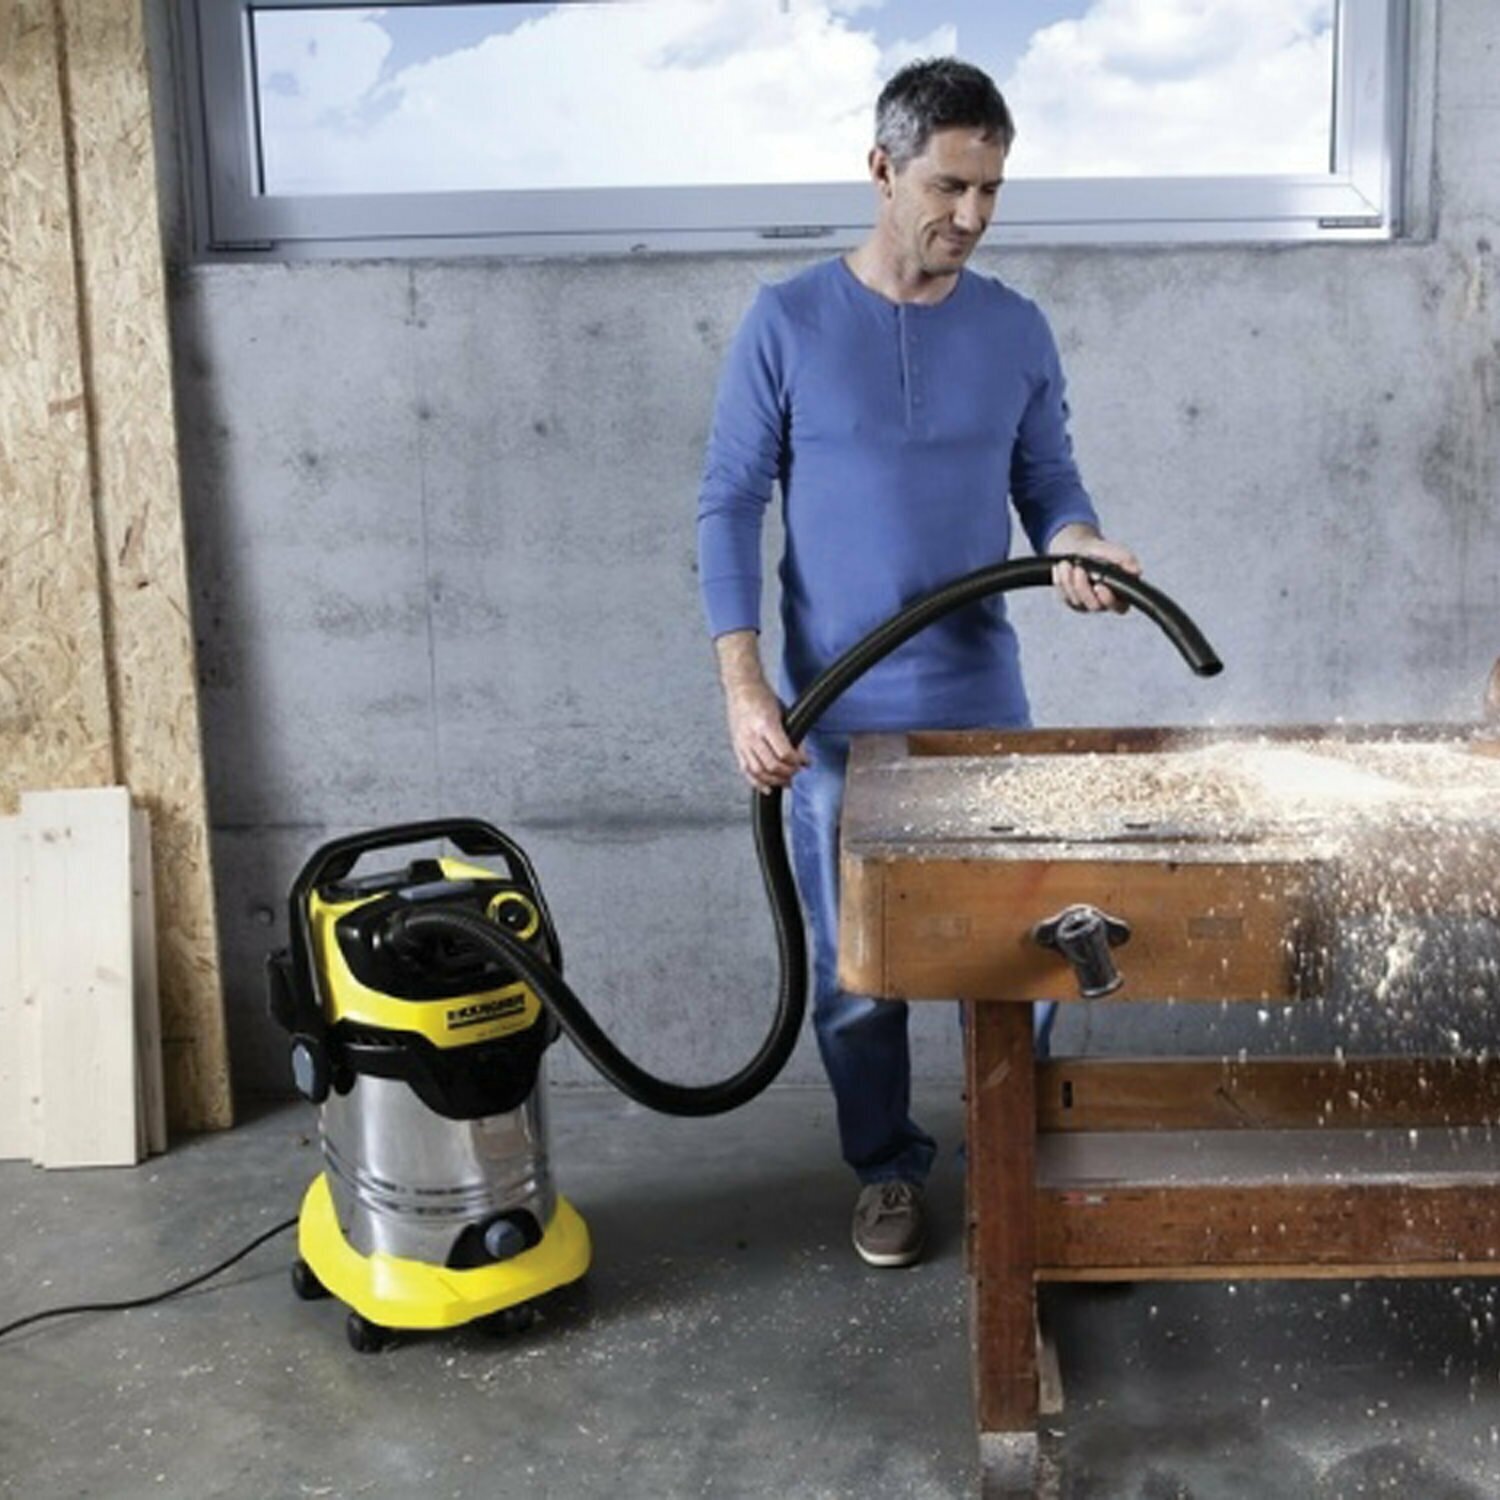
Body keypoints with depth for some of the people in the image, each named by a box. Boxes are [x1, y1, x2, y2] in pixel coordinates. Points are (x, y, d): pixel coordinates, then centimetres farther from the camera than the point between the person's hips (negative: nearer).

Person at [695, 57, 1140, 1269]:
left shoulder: (1016, 330, 2)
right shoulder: (787, 324, -6)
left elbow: (1049, 483, 8)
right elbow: (729, 506, -5)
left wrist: (1074, 545, -17)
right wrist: (744, 688, -13)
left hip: (983, 705, 2)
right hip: (836, 719, -2)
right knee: (854, 970, 8)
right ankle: (889, 1169, 30)